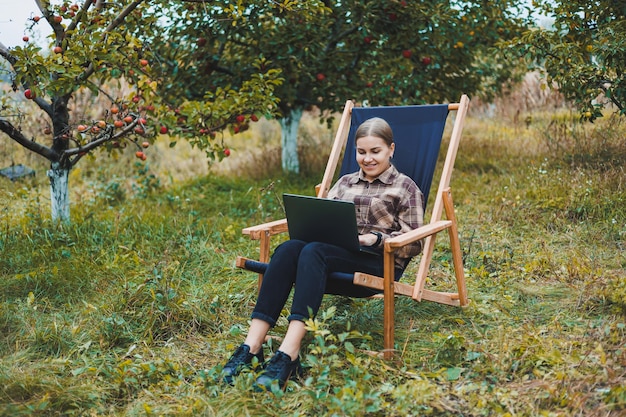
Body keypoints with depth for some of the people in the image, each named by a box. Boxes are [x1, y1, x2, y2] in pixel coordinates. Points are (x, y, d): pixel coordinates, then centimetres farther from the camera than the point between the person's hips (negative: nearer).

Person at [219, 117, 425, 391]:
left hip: (378, 264, -4)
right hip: (334, 257, 5)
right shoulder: (345, 183, 26)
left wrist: (376, 239, -13)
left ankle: (288, 355, -49)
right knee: (289, 248, -30)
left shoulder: (406, 188, 11)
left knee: (313, 252, -35)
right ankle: (251, 346, -39)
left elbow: (414, 244, 4)